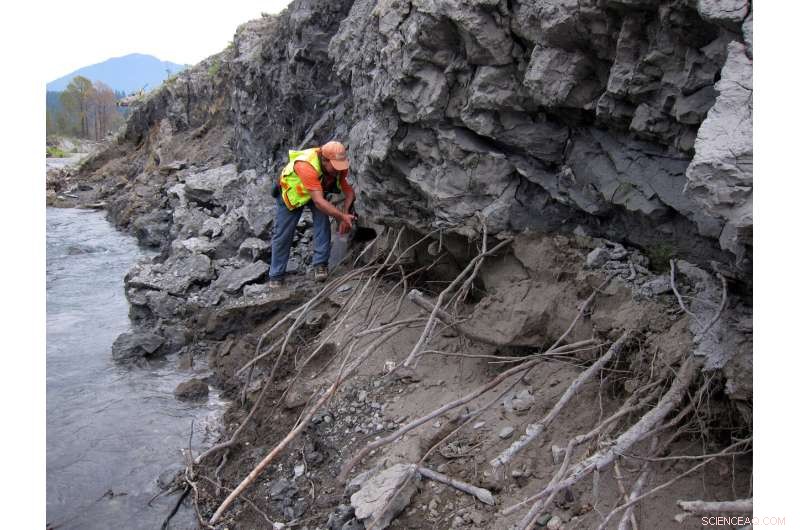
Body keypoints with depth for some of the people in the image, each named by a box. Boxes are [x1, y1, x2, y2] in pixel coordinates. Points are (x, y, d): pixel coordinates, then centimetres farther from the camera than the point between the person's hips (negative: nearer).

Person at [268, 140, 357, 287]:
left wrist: (345, 215, -39)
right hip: (291, 192, -3)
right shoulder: (306, 166, -45)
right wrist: (342, 216, -54)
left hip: (318, 190, 4)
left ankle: (320, 264, -13)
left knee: (322, 218, -24)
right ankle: (276, 276, 18)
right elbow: (319, 201, -49)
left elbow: (349, 190, -23)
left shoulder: (339, 164, -28)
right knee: (282, 234, 2)